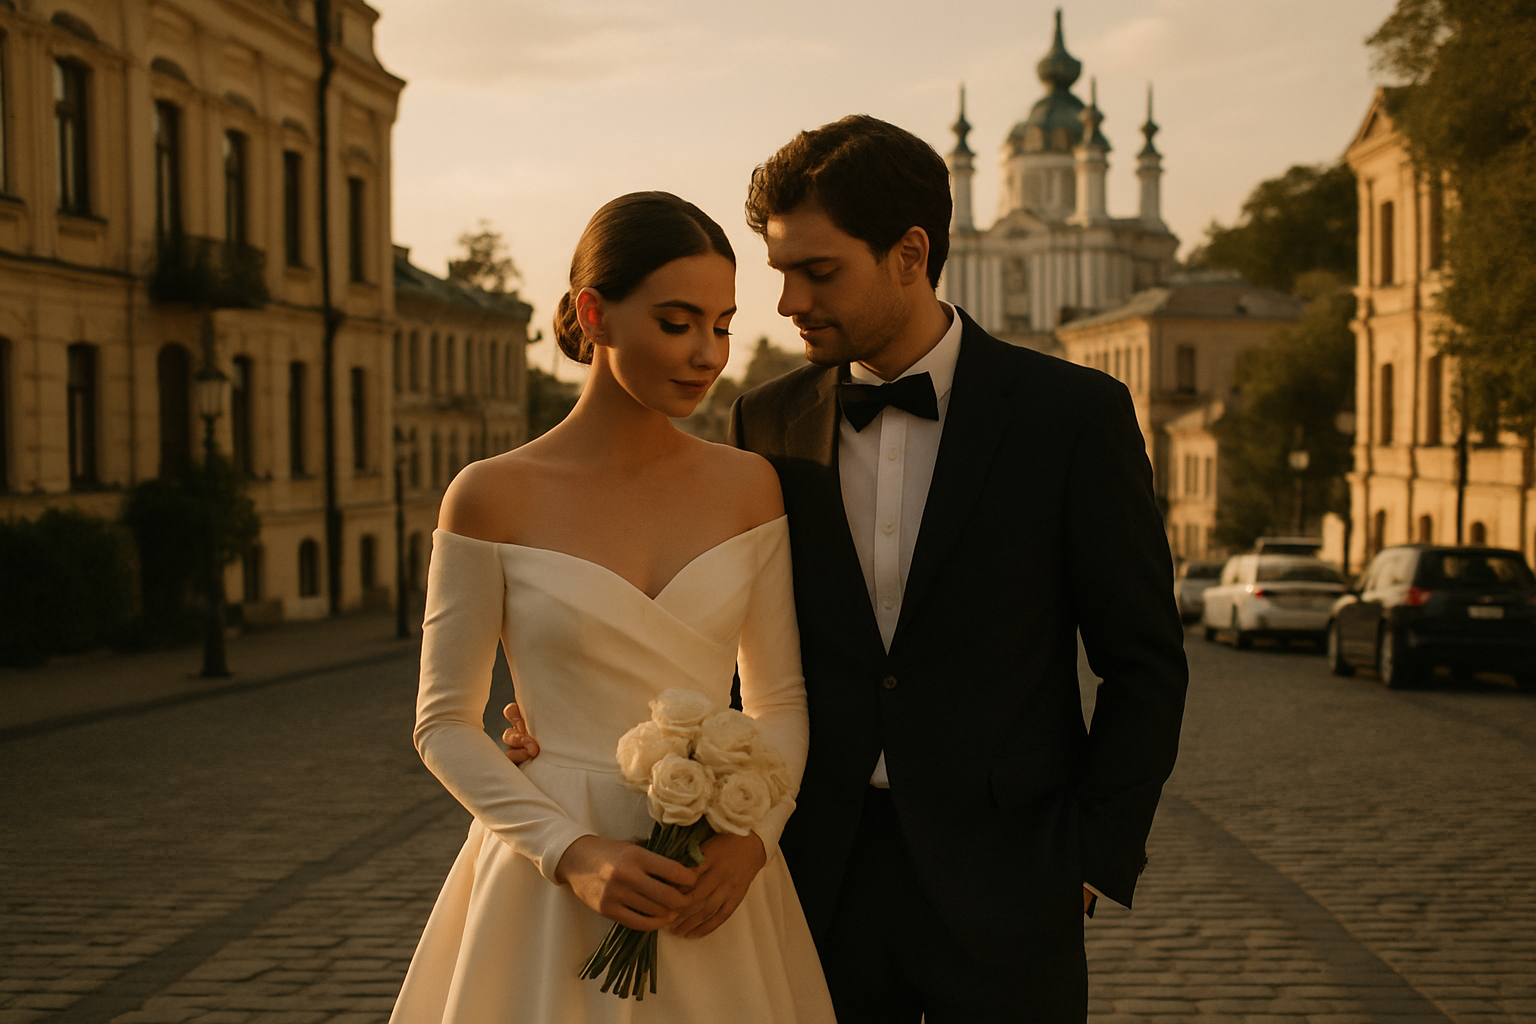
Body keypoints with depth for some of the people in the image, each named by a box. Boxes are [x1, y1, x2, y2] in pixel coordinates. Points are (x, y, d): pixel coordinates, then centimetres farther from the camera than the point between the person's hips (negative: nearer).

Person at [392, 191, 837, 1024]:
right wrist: (571, 852, -15)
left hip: (715, 880, 3)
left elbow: (779, 698, 5)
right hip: (552, 891, -2)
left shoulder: (749, 487, 1)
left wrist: (751, 838, -12)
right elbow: (445, 725, -4)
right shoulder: (490, 498, -7)